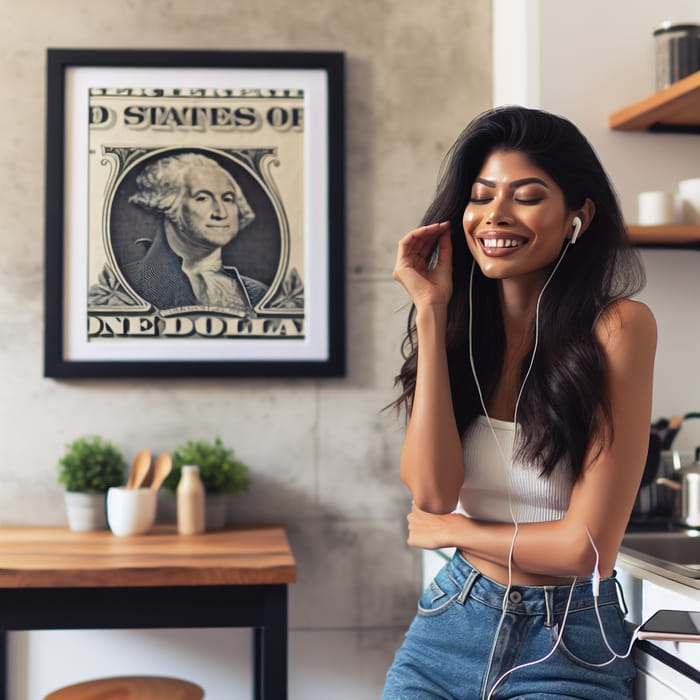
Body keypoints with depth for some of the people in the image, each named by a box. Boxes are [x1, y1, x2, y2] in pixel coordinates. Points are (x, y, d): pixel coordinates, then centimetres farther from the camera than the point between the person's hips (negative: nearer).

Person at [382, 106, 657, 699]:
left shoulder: (618, 326, -15)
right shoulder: (462, 327, -1)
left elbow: (587, 548, -17)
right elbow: (432, 492, -16)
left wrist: (449, 530, -4)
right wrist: (431, 312, -16)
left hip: (568, 648, -4)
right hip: (451, 623, 4)